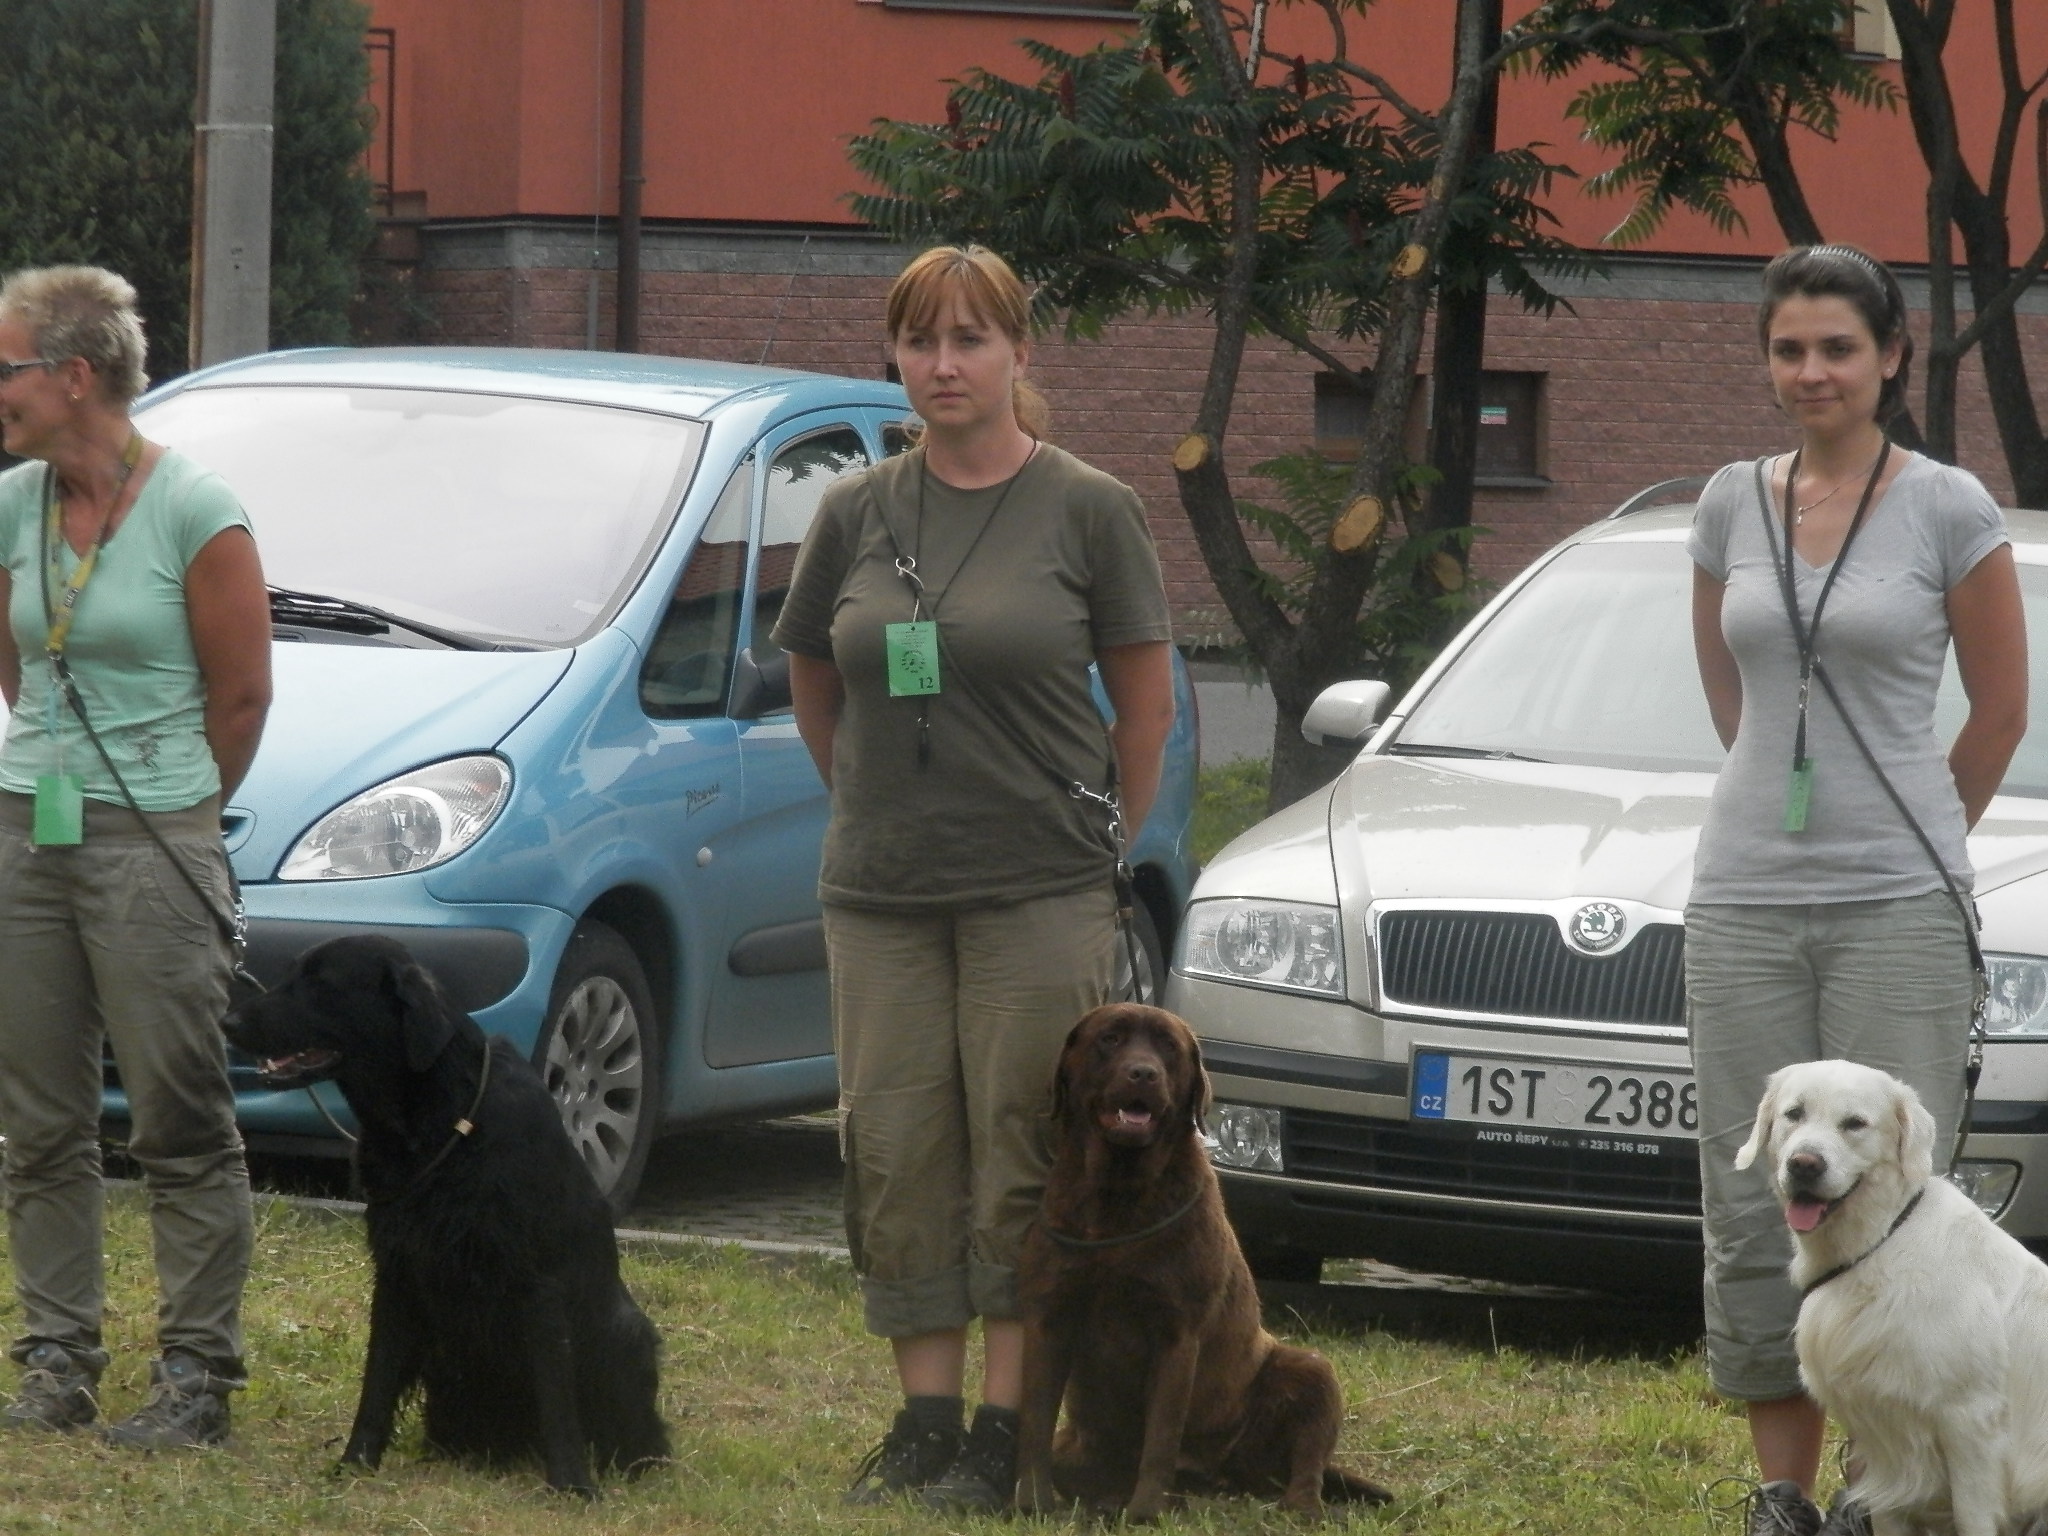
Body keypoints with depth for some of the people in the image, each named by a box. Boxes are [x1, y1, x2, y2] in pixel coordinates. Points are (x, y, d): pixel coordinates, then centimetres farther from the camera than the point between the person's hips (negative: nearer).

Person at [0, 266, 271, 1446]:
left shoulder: (194, 511, -11)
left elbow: (243, 696, -4)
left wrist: (169, 816, 6)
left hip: (152, 842, -6)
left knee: (182, 1127, -2)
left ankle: (198, 1375, 2)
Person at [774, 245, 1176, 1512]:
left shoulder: (1087, 508, -2)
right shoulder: (857, 514, 8)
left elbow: (1146, 701, 3)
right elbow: (813, 683, 20)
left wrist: (1097, 838, 7)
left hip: (1040, 894, -4)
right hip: (882, 895, 4)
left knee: (1021, 1162, -4)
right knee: (897, 1155, 4)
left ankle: (1006, 1431, 0)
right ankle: (925, 1421, 11)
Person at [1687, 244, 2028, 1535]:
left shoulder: (1948, 509, -3)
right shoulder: (1734, 505, 7)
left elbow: (2003, 711, 5)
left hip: (1898, 902, -4)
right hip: (1748, 895, 4)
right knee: (1755, 1210, 4)